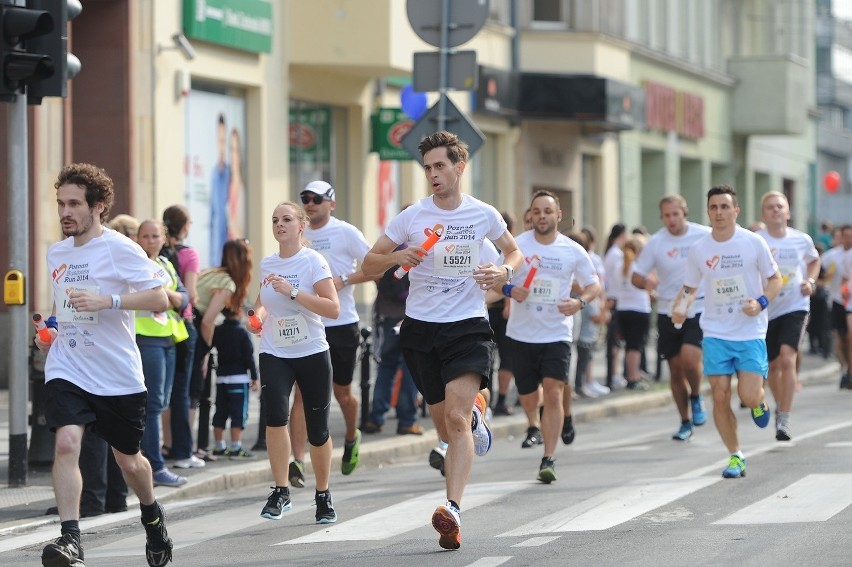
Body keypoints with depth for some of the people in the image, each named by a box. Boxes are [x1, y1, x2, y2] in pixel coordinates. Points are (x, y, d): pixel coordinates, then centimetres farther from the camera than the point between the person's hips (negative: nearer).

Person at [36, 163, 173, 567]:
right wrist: (51, 330, 7)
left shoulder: (120, 249, -9)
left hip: (118, 374, -3)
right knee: (66, 442, -21)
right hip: (66, 370, 3)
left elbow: (160, 299, -15)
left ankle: (152, 517, 42)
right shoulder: (56, 253, 10)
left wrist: (107, 301, -26)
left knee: (128, 460, 12)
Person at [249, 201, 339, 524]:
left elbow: (333, 308, -17)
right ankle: (280, 491, -14)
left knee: (317, 430, 4)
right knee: (275, 413, -22)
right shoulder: (267, 264, 6)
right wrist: (258, 315, 3)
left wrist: (292, 292, -24)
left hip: (312, 353, -2)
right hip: (274, 353, 2)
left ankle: (323, 496, 25)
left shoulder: (313, 261, -8)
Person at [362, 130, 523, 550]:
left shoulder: (484, 215, 0)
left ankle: (452, 509, -25)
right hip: (421, 327, 2)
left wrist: (504, 272, -5)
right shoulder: (411, 216, -1)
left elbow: (514, 252, 18)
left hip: (468, 326, -2)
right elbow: (368, 266, 3)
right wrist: (396, 257, -19)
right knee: (446, 427, 10)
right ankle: (475, 414, 47)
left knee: (456, 416, -19)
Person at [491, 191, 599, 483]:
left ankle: (549, 459, -12)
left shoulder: (574, 251, 0)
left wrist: (580, 301, -13)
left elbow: (594, 285, 8)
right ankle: (535, 429, 43)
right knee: (527, 399, 7)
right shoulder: (517, 245, -1)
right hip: (521, 334, 1)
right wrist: (509, 290, -20)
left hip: (557, 334, -1)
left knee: (553, 392, -16)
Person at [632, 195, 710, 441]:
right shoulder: (656, 242, -3)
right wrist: (645, 282, -22)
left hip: (699, 310, -2)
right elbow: (636, 275, 0)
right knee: (675, 369, 7)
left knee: (690, 359, -22)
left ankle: (696, 398, 9)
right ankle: (686, 423, 21)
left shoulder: (705, 236, -5)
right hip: (668, 312, 2)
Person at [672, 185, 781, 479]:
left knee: (749, 397, -11)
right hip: (715, 333, 2)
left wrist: (761, 302, -16)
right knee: (720, 397, -3)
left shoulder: (754, 243, -5)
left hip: (751, 332, -2)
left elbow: (775, 279, 3)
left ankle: (759, 400, 27)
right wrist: (680, 308, -8)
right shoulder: (699, 250, 1)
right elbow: (690, 287, 13)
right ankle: (735, 456, 12)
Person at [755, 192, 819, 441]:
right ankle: (780, 405, 42)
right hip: (765, 308, 1)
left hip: (795, 306, -1)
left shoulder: (802, 240, -2)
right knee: (771, 365, 13)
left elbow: (814, 260, 19)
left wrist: (810, 281, 1)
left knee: (787, 358, -18)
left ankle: (784, 419, -16)